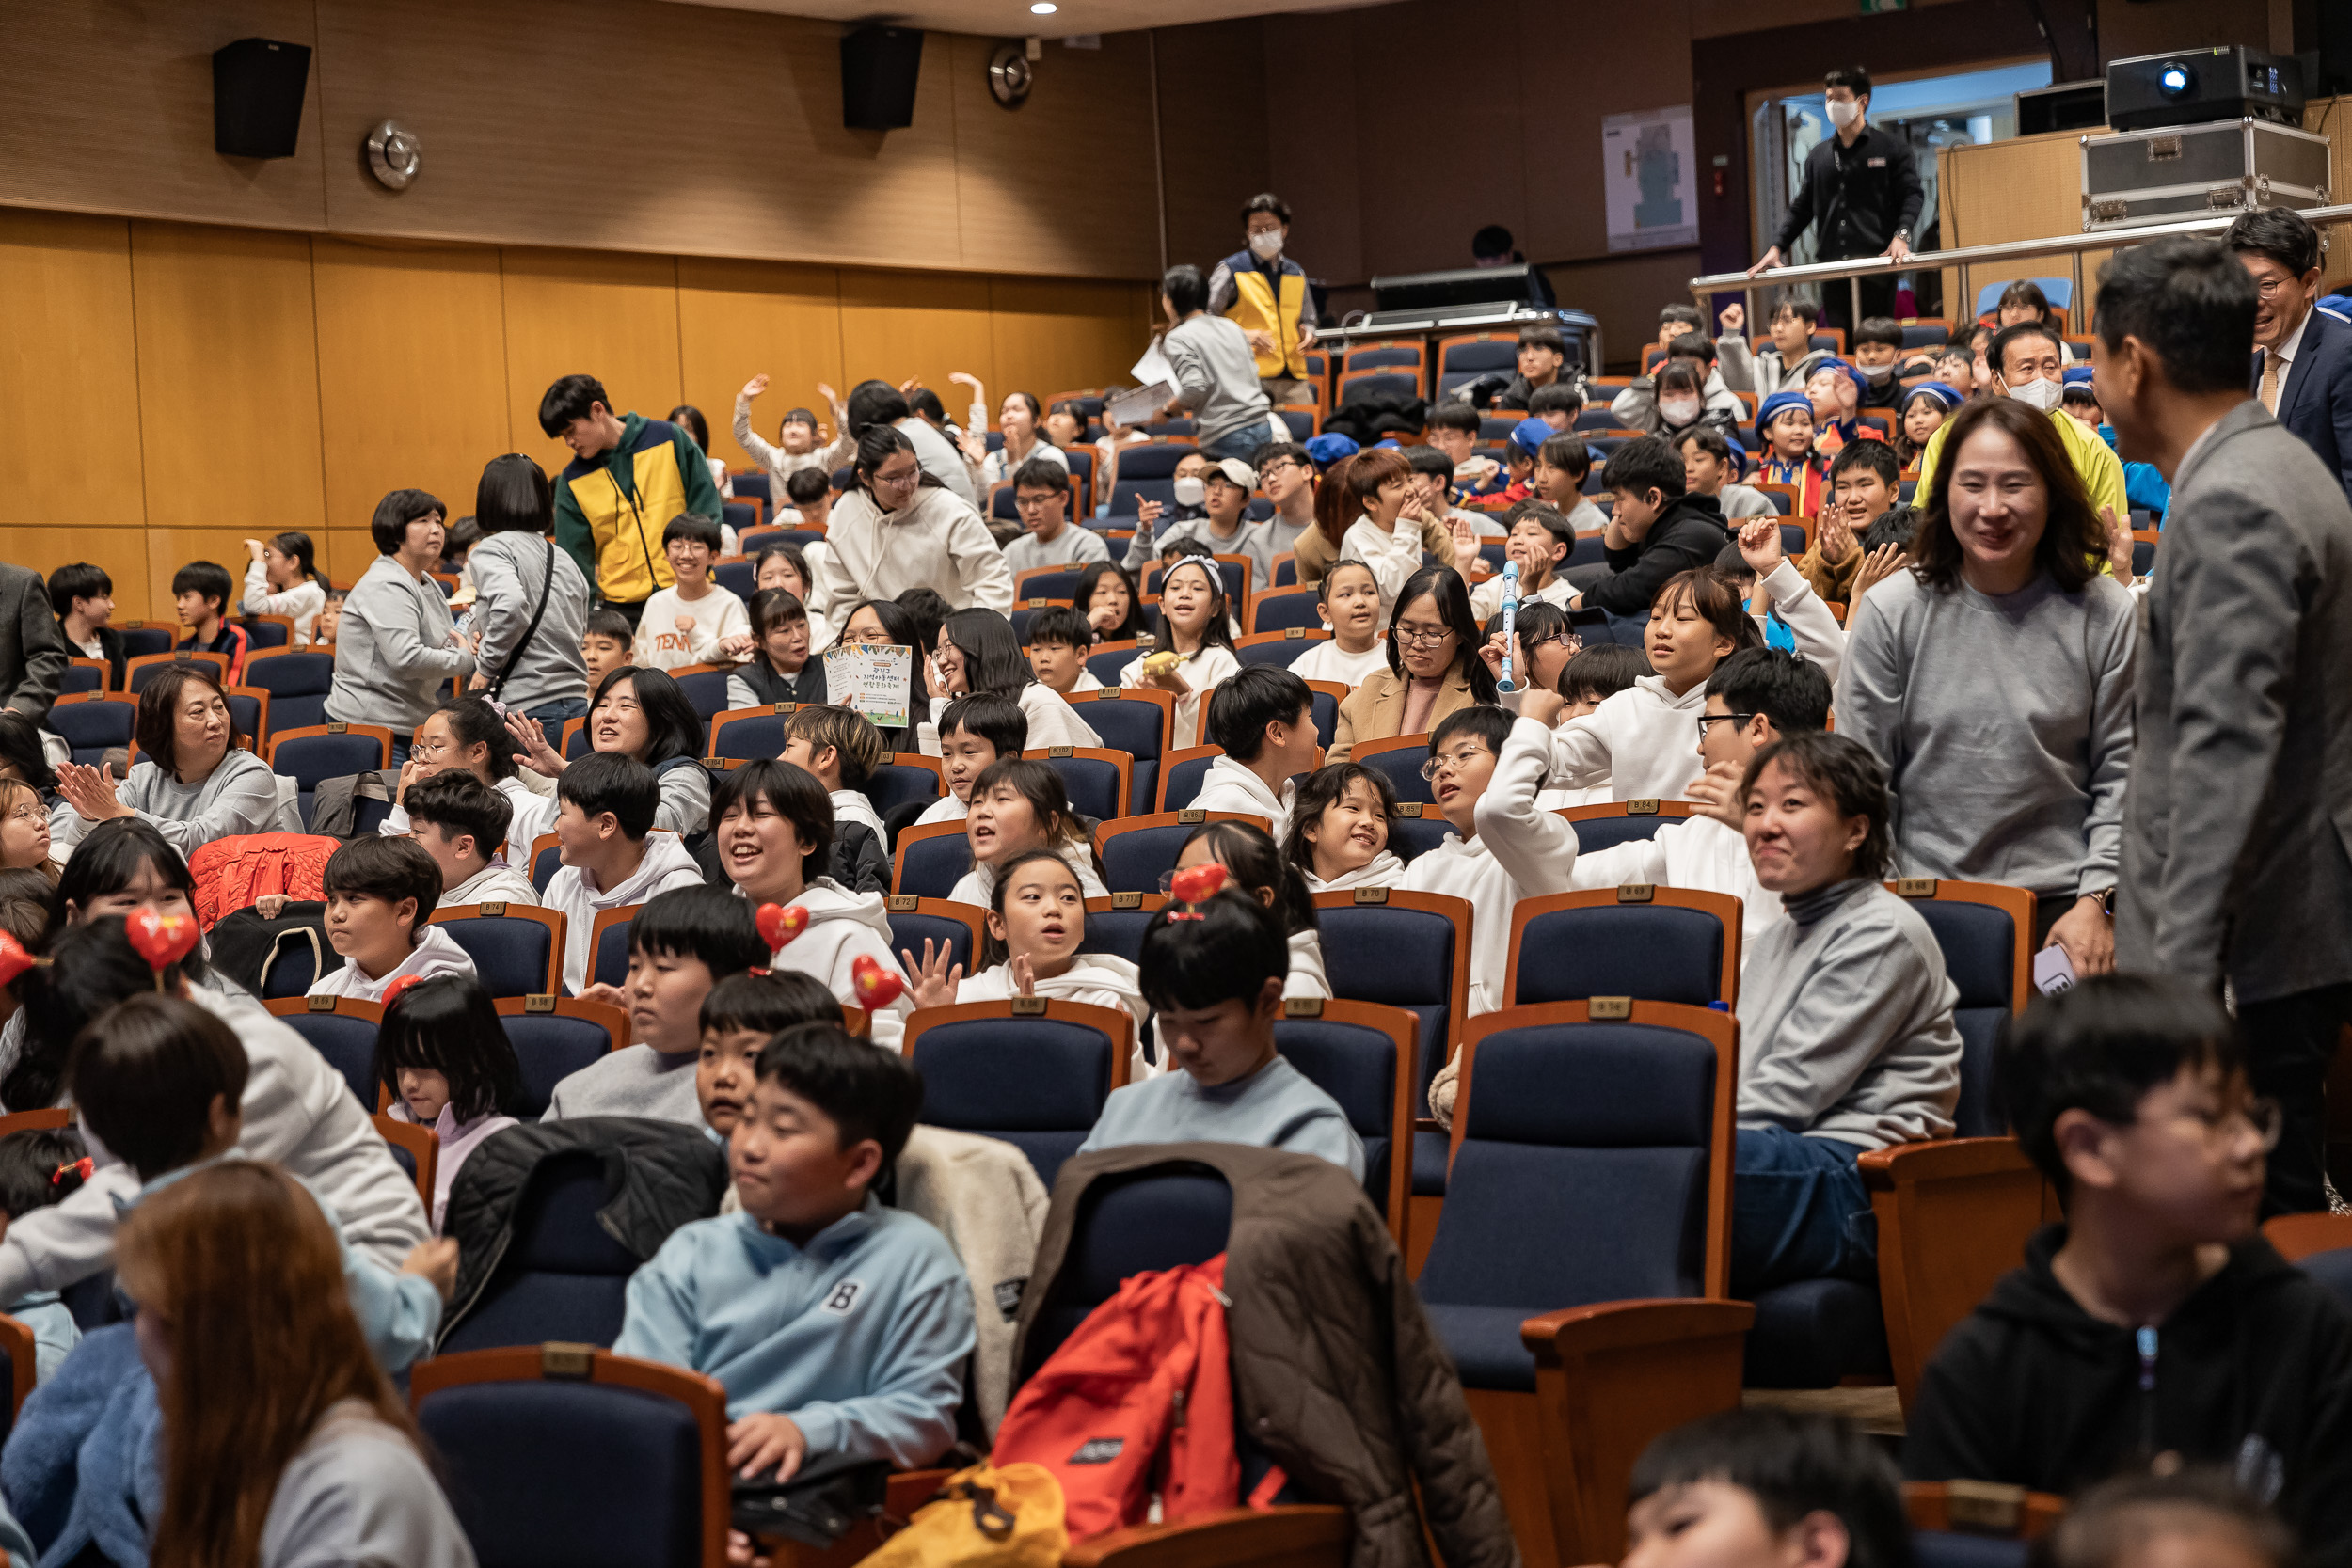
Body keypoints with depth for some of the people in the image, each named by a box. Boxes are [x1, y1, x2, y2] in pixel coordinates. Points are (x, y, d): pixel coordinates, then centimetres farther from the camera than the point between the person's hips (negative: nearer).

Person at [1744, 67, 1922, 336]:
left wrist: (1901, 236, -19)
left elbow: (1912, 195, -1)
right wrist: (1776, 247, 9)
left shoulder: (1889, 146, 6)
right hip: (1833, 270, 4)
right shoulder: (1819, 154, 20)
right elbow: (1801, 208, 21)